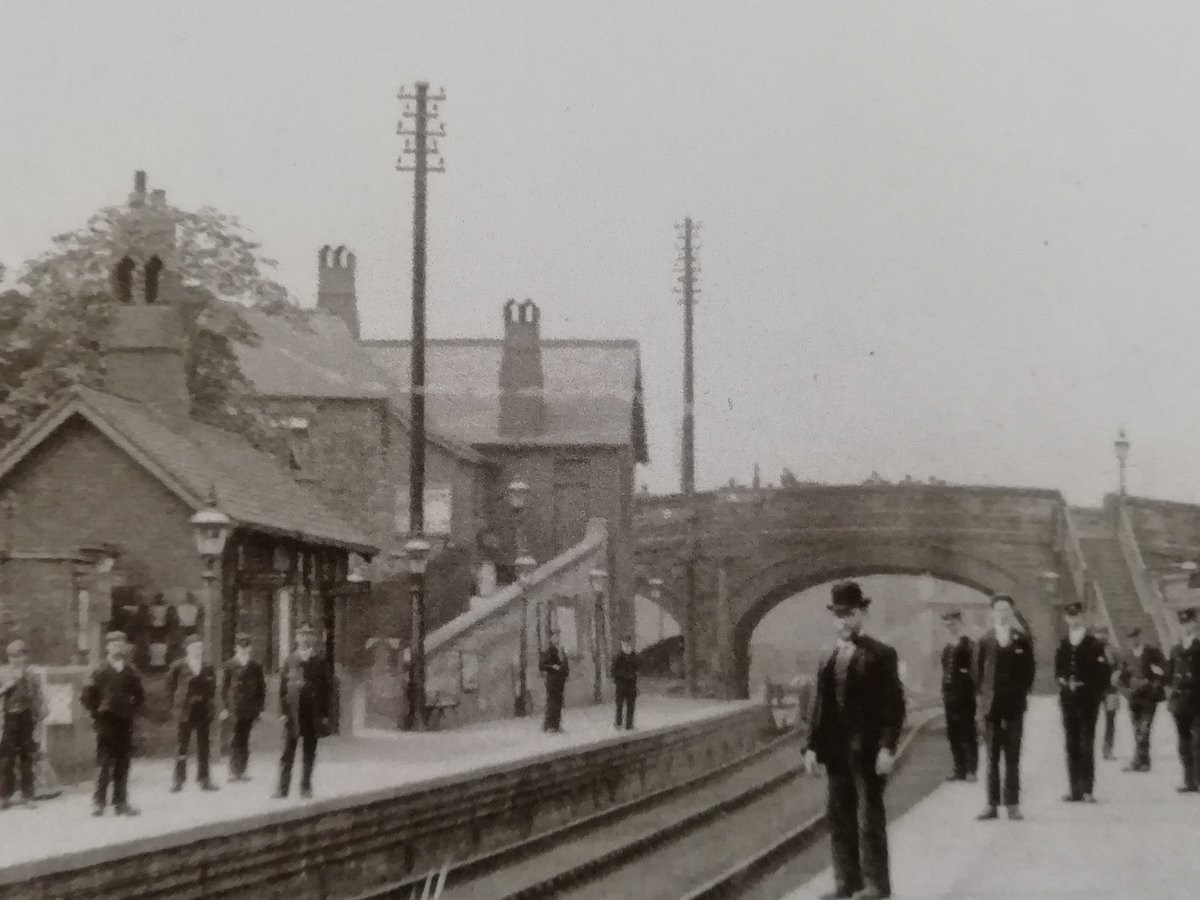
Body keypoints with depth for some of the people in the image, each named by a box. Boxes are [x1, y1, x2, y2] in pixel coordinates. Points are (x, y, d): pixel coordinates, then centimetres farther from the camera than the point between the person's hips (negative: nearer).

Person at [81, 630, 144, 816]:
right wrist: (97, 714, -4)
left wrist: (133, 710, 6)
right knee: (106, 763, -7)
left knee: (122, 765, 6)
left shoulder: (131, 672, 7)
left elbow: (139, 695, 17)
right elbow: (87, 696, -3)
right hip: (106, 722, -4)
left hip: (125, 722, 4)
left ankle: (120, 803, 11)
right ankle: (99, 801, -1)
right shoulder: (100, 671, -3)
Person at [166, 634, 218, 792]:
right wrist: (175, 707, -4)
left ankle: (204, 779, 12)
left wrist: (212, 708, 5)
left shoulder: (208, 668, 8)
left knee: (203, 745, 7)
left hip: (203, 711, 3)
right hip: (185, 712, -3)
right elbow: (170, 689, 1)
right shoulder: (178, 667, -2)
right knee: (182, 745, -1)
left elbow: (212, 690, 13)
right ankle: (178, 779, 5)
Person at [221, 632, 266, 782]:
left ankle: (241, 770, 8)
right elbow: (224, 687, 5)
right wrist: (224, 707, 1)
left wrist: (260, 708, 6)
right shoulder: (230, 665, 4)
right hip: (235, 707, -2)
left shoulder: (256, 666, 8)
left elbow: (261, 687, 10)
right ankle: (234, 770, -6)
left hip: (250, 709, 2)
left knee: (244, 739, 3)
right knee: (238, 739, -8)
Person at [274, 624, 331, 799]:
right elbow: (283, 687, 3)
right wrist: (283, 711, -6)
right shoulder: (289, 661, 4)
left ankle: (305, 787, 13)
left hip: (313, 713, 1)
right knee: (288, 753, -2)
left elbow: (326, 688, 5)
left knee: (309, 753, 6)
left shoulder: (319, 663, 5)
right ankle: (282, 788, 0)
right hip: (293, 713, -1)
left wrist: (325, 714, -1)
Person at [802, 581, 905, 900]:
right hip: (837, 751, 6)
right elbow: (820, 706, 14)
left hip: (868, 751, -6)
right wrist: (813, 746, 5)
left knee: (870, 817, -2)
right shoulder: (827, 662, 14)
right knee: (840, 818, 8)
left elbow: (894, 705, -7)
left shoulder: (881, 655, -3)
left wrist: (887, 746, -15)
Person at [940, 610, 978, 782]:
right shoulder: (947, 647, 15)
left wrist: (974, 693, -14)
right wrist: (944, 694, 12)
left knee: (968, 734, -2)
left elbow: (974, 671, -10)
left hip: (965, 695, -7)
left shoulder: (968, 645, -7)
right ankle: (960, 769, 14)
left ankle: (971, 770, 2)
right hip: (950, 695, 7)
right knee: (953, 734, 8)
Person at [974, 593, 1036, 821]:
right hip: (992, 706, 1)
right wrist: (981, 697, -1)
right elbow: (978, 670, 6)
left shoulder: (1022, 639, 4)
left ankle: (1013, 804, 3)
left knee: (1013, 757, 1)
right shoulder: (985, 640, 6)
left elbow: (1029, 669, 4)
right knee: (992, 757, 4)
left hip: (1014, 705, -1)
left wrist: (1023, 693, -4)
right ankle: (992, 804, 6)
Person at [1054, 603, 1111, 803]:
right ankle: (1075, 789, 6)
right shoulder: (1062, 646, 11)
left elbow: (1104, 674, -3)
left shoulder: (1094, 645, -2)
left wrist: (1095, 694, -7)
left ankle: (1087, 789, -6)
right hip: (1068, 701, 4)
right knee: (1071, 745, 3)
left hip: (1088, 701, -4)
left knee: (1086, 745, -6)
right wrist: (1063, 681, 0)